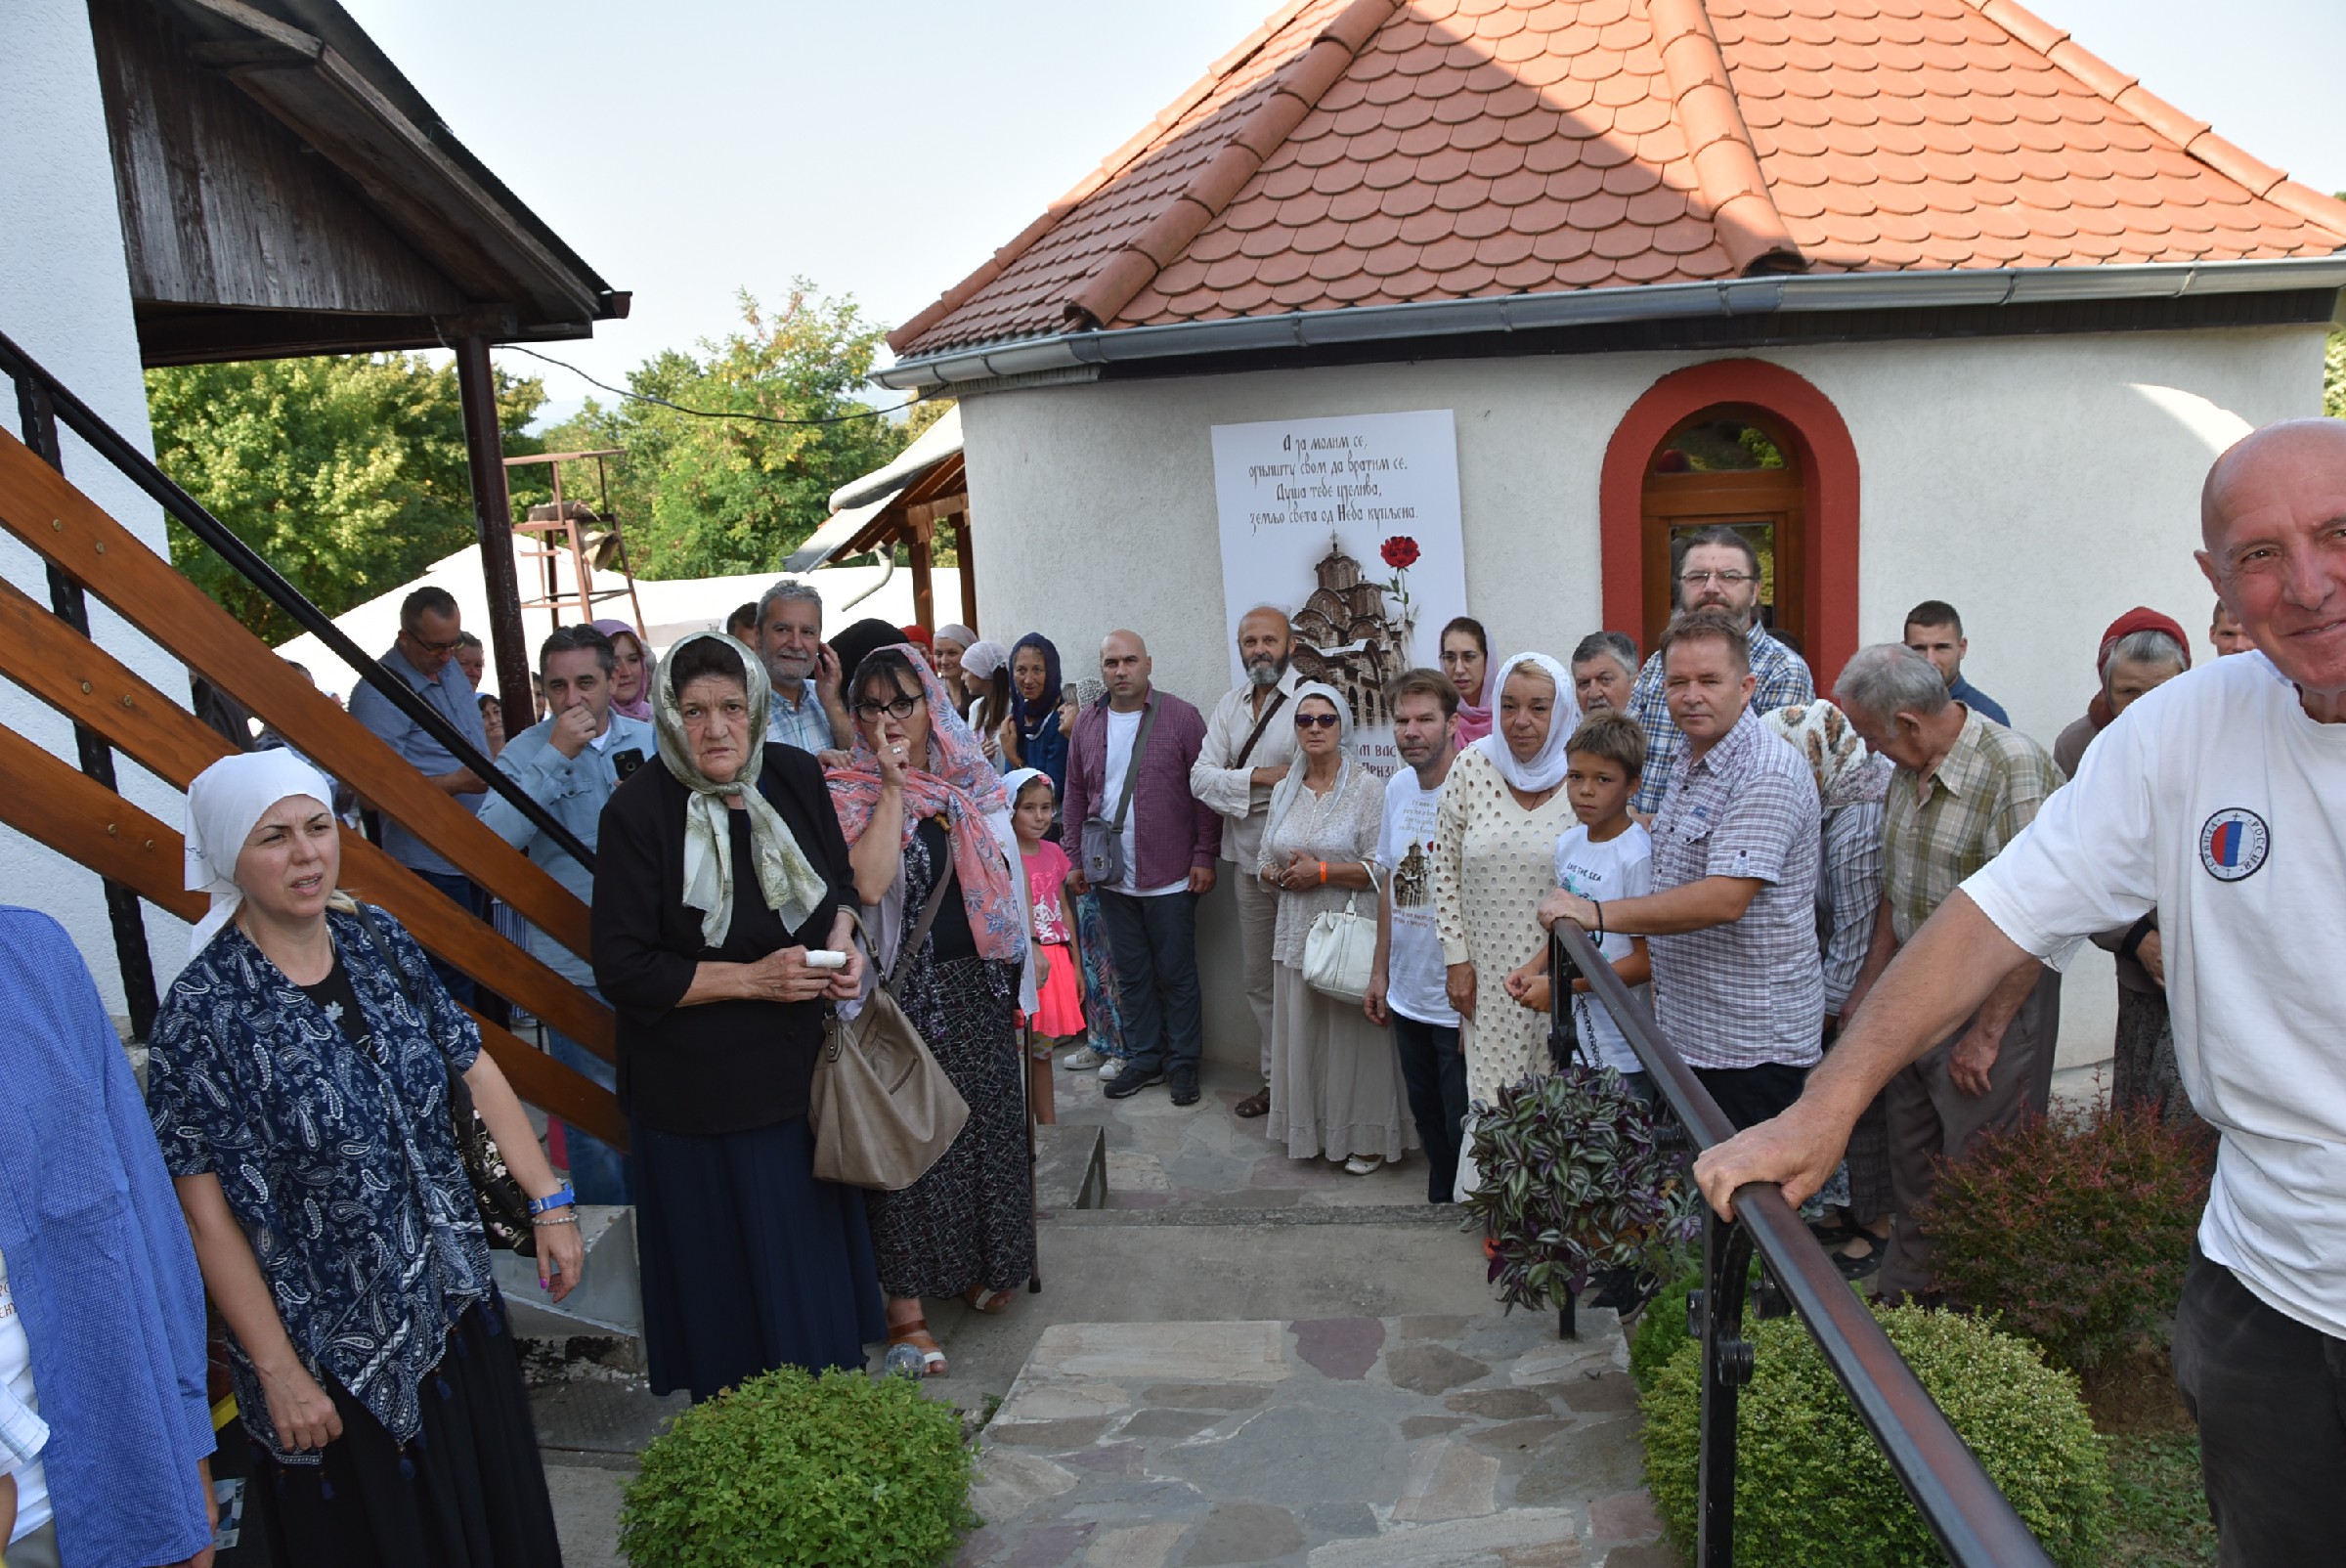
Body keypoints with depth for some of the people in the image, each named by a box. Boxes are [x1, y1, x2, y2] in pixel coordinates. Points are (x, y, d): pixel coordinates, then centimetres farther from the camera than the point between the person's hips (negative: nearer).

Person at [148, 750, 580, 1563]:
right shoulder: (203, 1010, -18)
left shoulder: (378, 941, -3)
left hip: (456, 1302, 5)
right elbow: (206, 1213, -15)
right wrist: (278, 1372, -14)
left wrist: (549, 1203, 1)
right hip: (337, 1350, -5)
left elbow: (474, 1068, 4)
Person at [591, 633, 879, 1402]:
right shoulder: (637, 811, -16)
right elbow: (623, 969, -16)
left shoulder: (794, 775, -2)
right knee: (733, 1273, 6)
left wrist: (841, 939, -6)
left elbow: (840, 879, 14)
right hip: (701, 1090, -5)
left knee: (820, 1243, 16)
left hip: (805, 1064, 5)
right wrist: (753, 978, -20)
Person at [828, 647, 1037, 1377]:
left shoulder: (974, 783, 6)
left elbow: (1008, 874, 14)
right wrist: (893, 788, -20)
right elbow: (868, 884, -24)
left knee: (986, 1123, 12)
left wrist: (1023, 957, 9)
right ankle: (906, 1307, 9)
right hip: (905, 989, -4)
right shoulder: (851, 795, -7)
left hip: (979, 984, 5)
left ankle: (980, 1269, 31)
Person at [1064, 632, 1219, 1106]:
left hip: (1170, 877, -4)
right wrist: (1077, 861, 10)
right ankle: (1144, 1058, 26)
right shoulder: (1087, 725, 6)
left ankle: (1182, 1062, 19)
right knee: (1131, 974, 13)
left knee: (1176, 974, 6)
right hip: (1112, 878, 4)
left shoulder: (1181, 718, -7)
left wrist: (1205, 856, -10)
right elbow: (1077, 796, 11)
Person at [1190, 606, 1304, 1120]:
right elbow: (1201, 778, 1)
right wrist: (1260, 777, -14)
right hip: (1249, 861, 6)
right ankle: (1275, 1081, 28)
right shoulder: (1230, 705, 9)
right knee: (1258, 980, 15)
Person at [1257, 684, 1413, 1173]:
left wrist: (1322, 871, -17)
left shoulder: (1368, 787, -7)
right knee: (1301, 1033, 11)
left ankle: (1366, 1138, 14)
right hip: (1297, 931, 6)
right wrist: (1273, 873, -5)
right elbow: (1264, 855, 17)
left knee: (1352, 1033, 0)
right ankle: (1309, 1131, 25)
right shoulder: (1285, 790, 11)